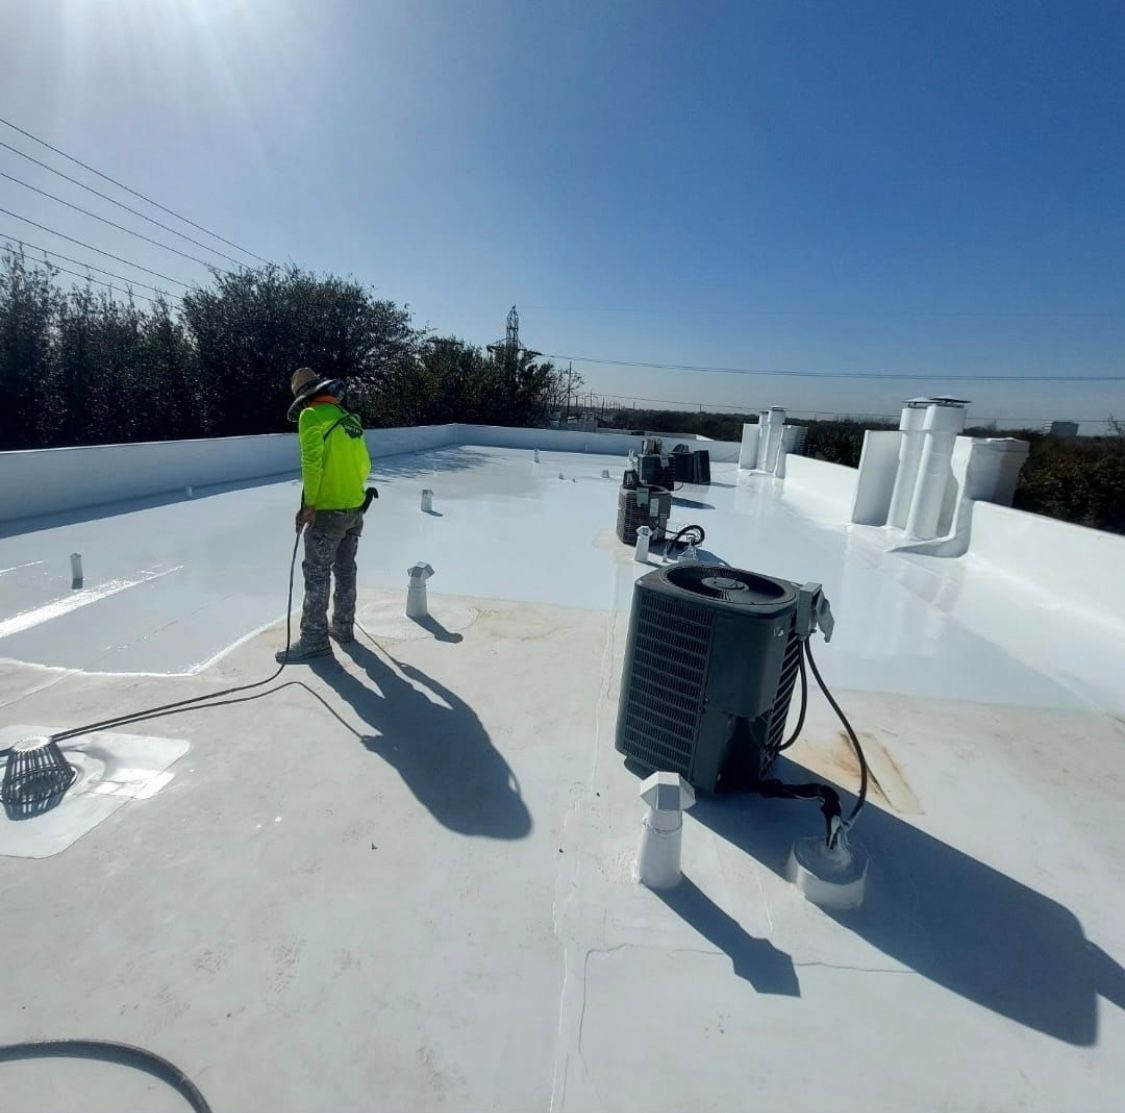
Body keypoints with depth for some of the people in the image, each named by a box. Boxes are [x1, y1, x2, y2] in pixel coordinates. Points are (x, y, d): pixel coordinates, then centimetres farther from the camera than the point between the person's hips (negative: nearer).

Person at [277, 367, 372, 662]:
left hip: (327, 511, -7)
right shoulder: (349, 418, 13)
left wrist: (309, 504, -16)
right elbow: (364, 465, 14)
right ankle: (343, 627, 27)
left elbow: (312, 462, -19)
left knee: (316, 574, 0)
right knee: (345, 571, 16)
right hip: (355, 509, 7)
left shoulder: (311, 416, -8)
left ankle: (314, 639, 5)